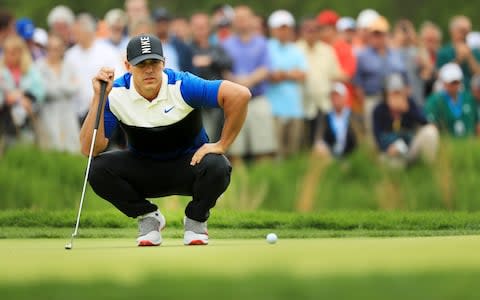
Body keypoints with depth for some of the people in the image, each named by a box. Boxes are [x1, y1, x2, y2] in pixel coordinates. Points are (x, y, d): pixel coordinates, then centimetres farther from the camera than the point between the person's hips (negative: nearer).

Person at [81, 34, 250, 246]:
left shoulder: (182, 86, -25)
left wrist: (221, 145, -24)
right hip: (142, 169, 2)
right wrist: (98, 98, -32)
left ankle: (195, 219, -1)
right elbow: (89, 149, -25)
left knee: (216, 167, -35)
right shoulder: (115, 94, -18)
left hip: (188, 163, -2)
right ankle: (148, 217, 0)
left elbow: (240, 95, -30)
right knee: (98, 169, -27)